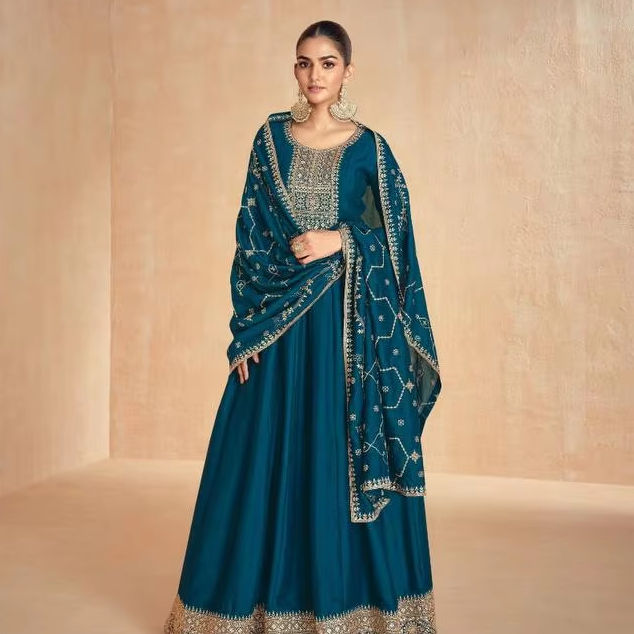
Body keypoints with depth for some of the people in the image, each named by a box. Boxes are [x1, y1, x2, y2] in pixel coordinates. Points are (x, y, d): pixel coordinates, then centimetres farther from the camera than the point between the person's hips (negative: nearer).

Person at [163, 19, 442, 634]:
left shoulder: (369, 148, 3)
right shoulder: (271, 137, 7)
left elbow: (395, 239, 4)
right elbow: (249, 235, 3)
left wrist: (339, 241, -14)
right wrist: (247, 328, -4)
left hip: (349, 322, -1)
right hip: (280, 319, 2)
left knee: (345, 453, 2)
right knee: (269, 454, 4)